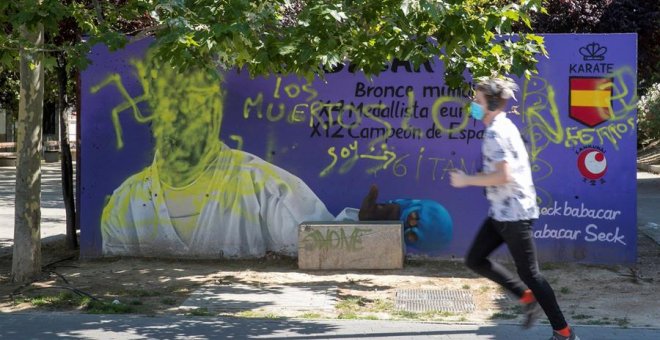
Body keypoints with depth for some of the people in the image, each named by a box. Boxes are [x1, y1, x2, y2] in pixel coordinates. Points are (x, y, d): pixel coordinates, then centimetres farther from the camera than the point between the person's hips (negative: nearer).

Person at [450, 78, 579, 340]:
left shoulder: (496, 132, -18)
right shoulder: (503, 127, 14)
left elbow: (503, 176, -27)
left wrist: (467, 180, -17)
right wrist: (473, 179, 16)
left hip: (513, 213, -10)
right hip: (501, 212, 10)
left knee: (528, 272, -4)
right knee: (475, 260, 11)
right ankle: (528, 298, 17)